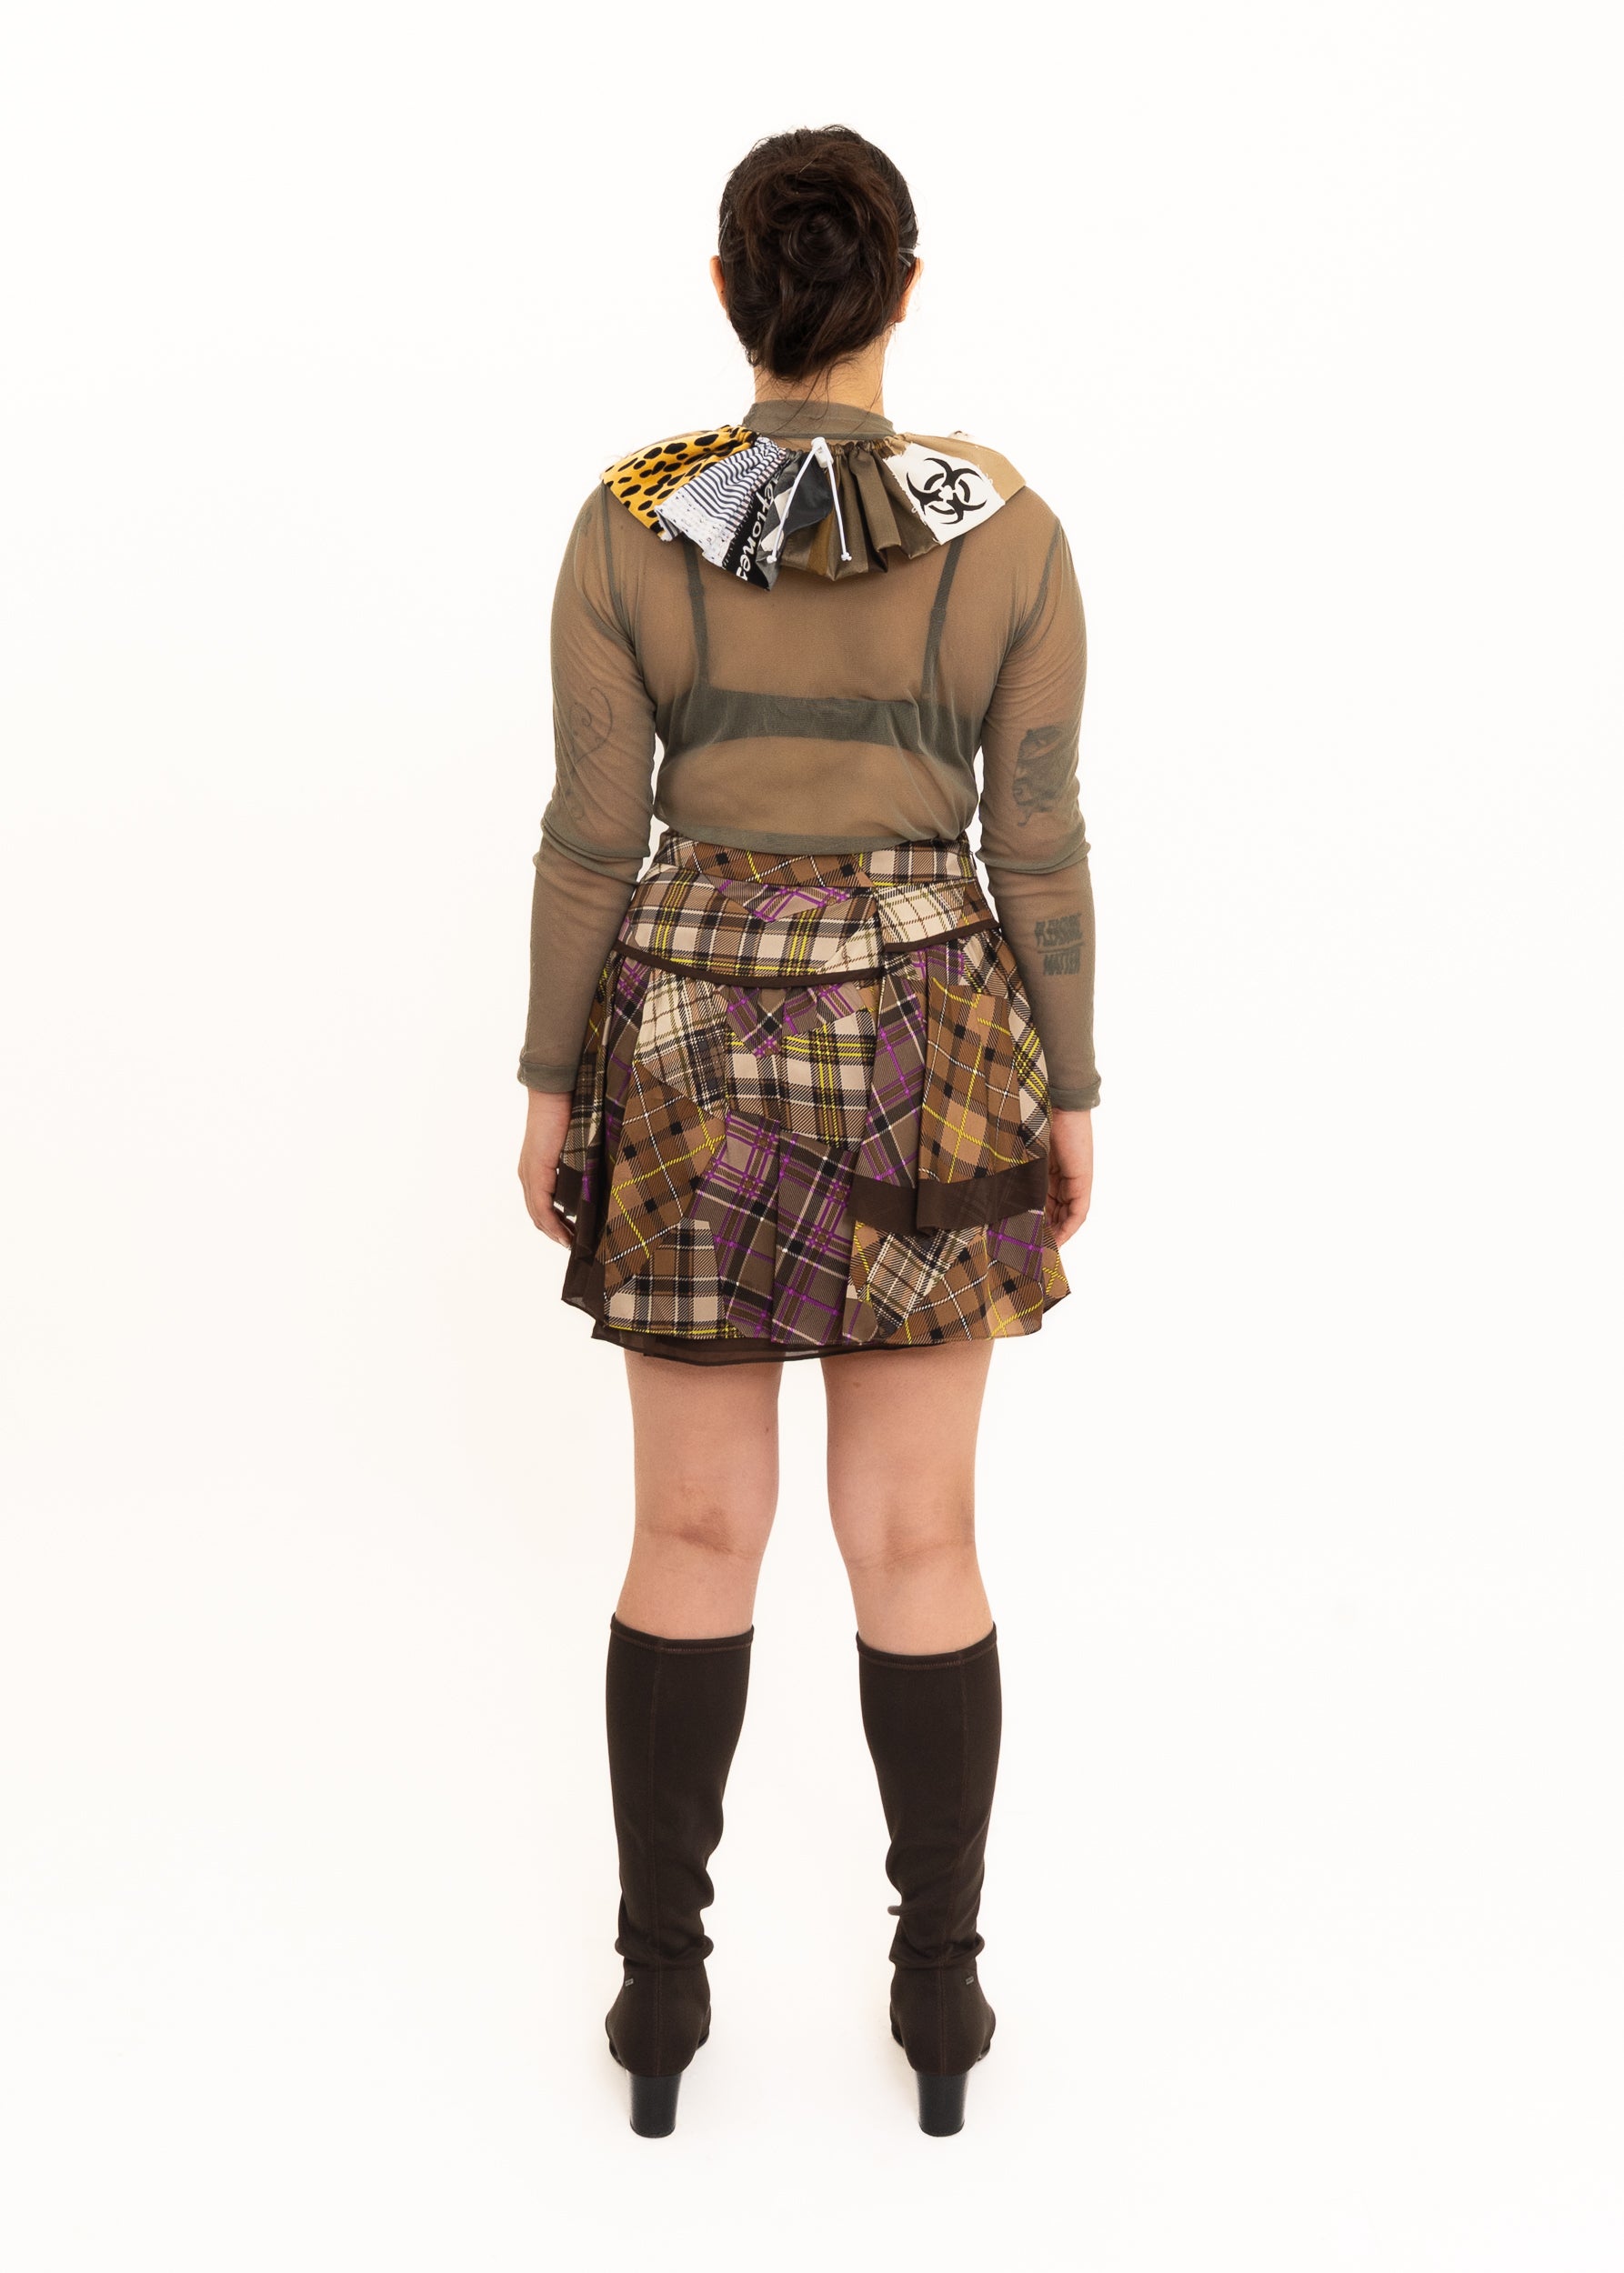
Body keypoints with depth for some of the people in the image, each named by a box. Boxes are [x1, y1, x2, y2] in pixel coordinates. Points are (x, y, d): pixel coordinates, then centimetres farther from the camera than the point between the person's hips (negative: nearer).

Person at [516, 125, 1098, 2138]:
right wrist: (1071, 1092, 6)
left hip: (695, 1044, 0)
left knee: (696, 1533, 12)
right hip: (926, 1047, 0)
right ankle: (938, 1991, 24)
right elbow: (1040, 847, -4)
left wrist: (550, 1083, 5)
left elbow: (591, 834, -5)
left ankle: (661, 1987, 23)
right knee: (916, 1540, 11)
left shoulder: (627, 522, -6)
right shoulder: (1009, 532, -6)